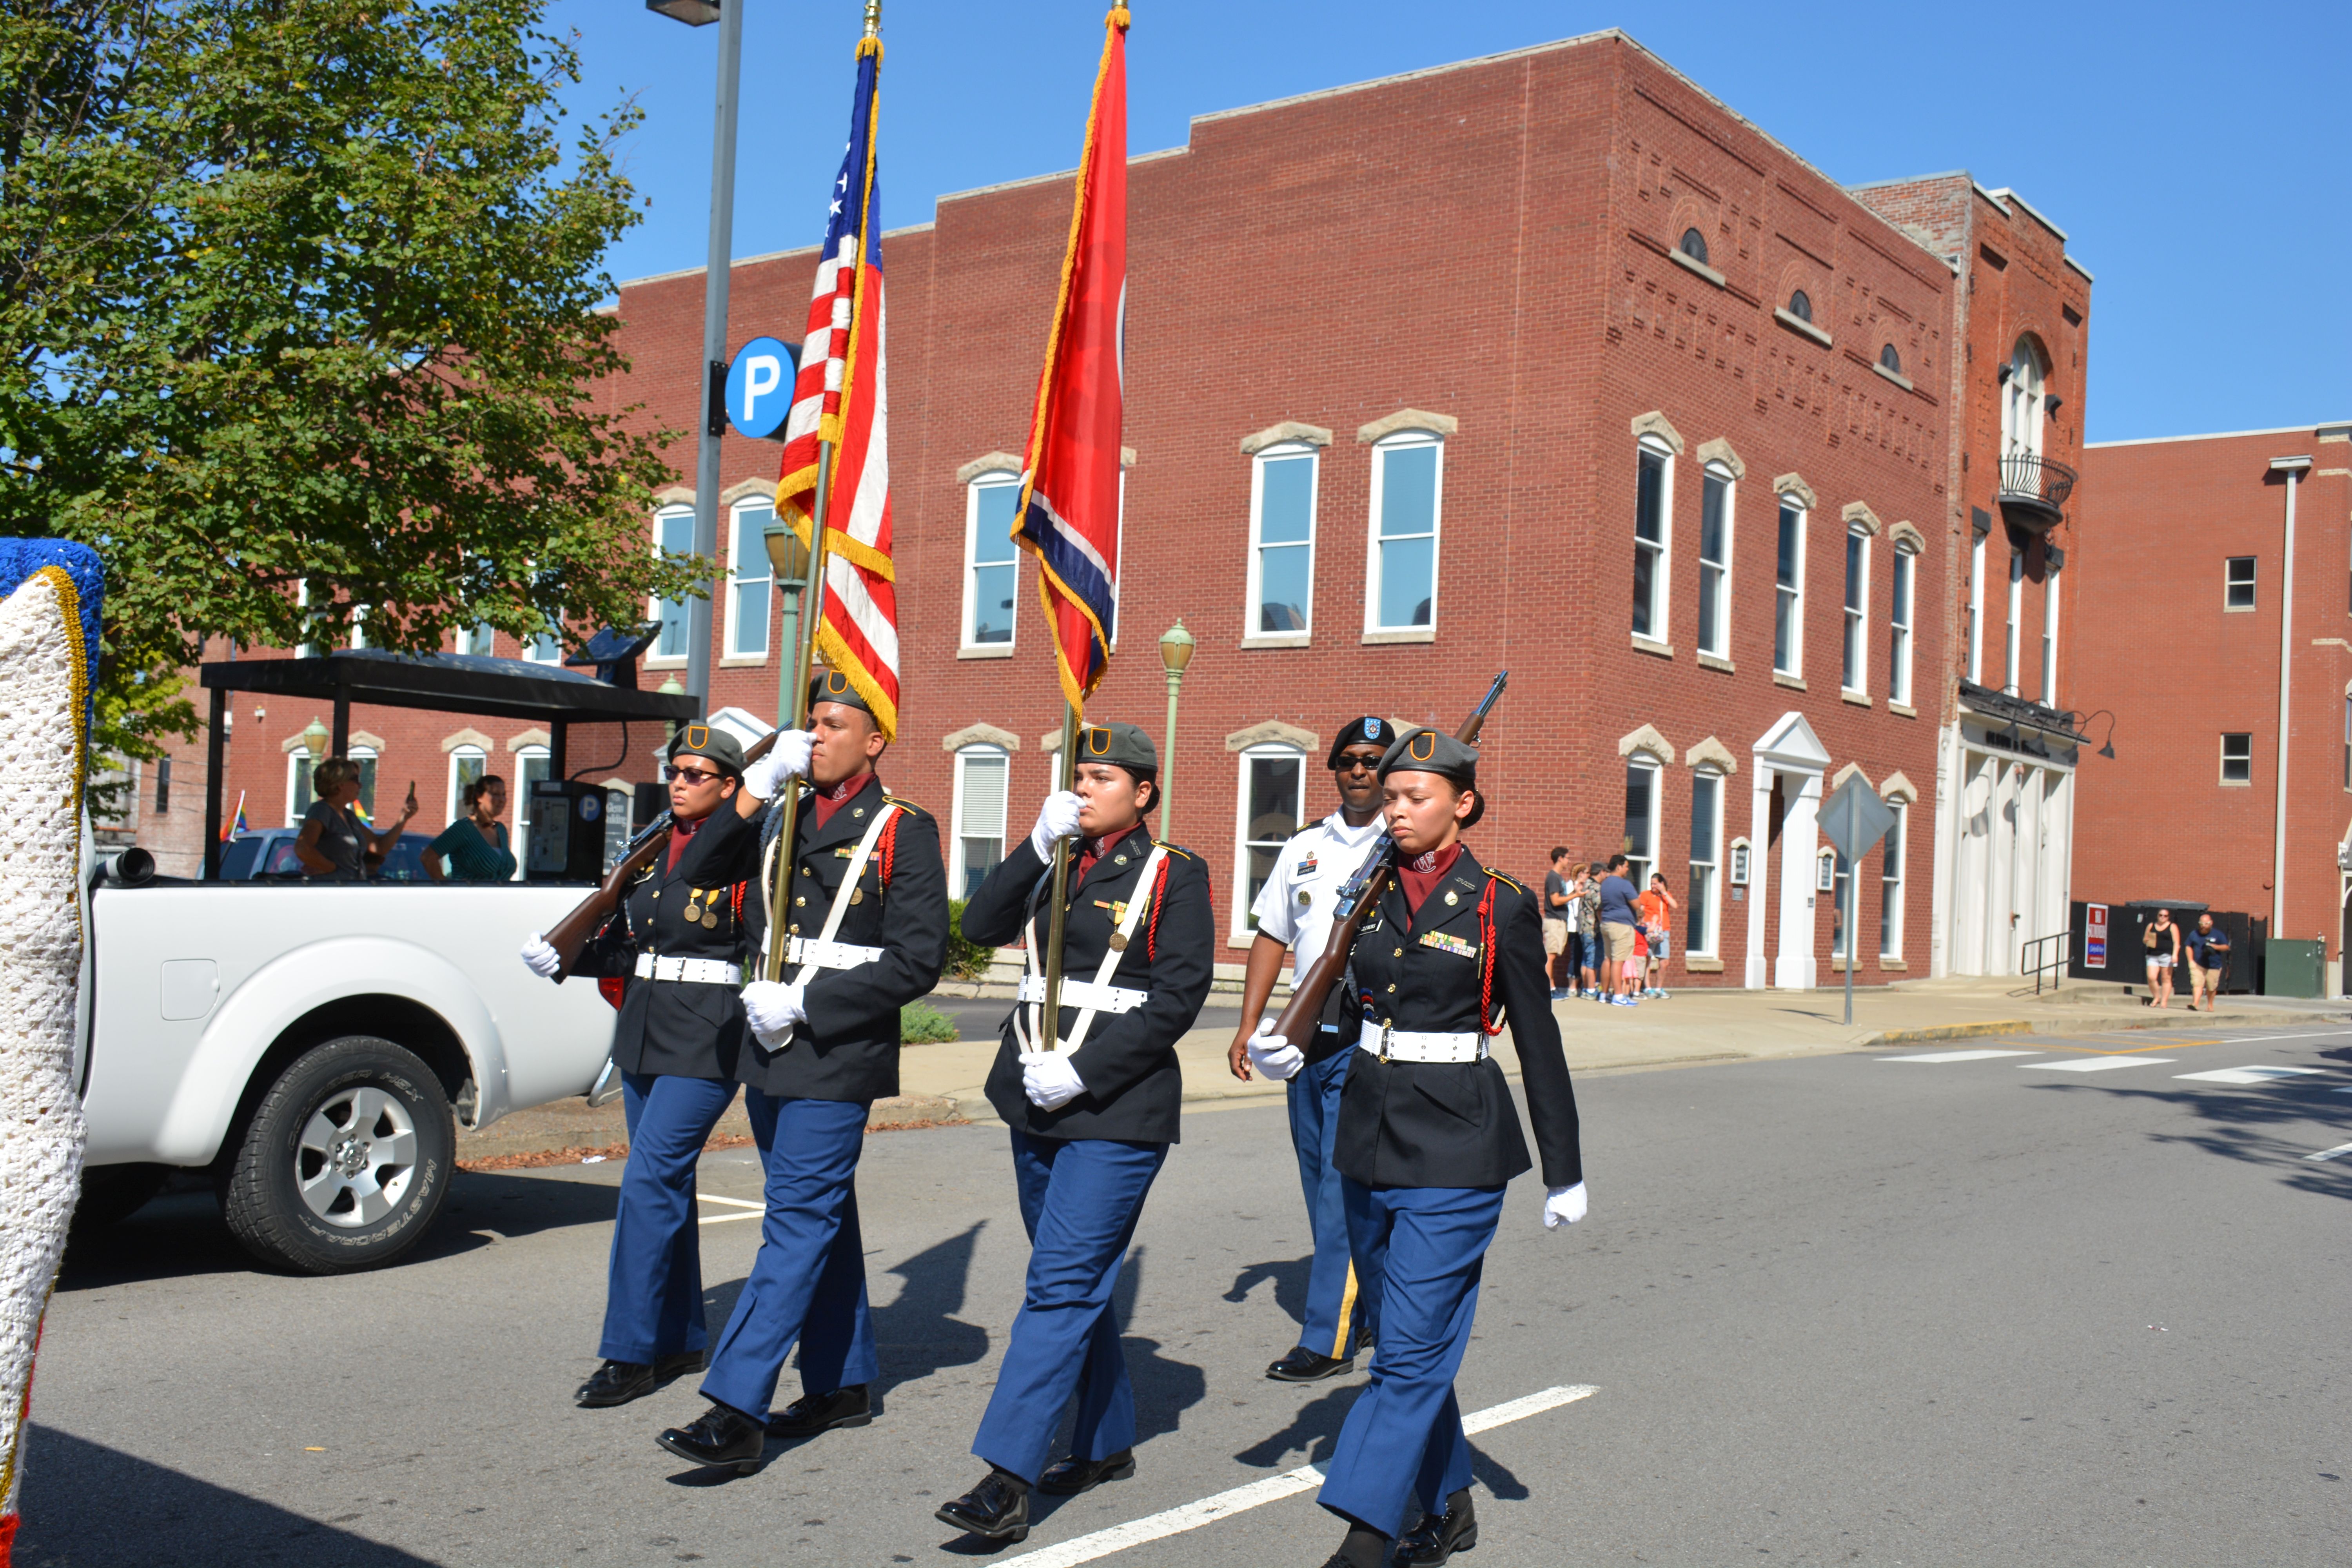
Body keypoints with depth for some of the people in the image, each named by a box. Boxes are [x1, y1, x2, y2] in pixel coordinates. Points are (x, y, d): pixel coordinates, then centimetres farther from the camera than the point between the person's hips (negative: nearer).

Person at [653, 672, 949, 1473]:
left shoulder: (903, 832, -8)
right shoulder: (785, 818, 13)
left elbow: (917, 960, -13)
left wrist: (807, 1005, -17)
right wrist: (761, 994, 0)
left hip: (839, 1058, -7)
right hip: (771, 1049, 8)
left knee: (799, 1221, -8)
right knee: (821, 1216, 15)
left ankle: (737, 1413, -9)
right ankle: (842, 1385, 27)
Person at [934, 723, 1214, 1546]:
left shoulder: (1174, 874, -4)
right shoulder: (1055, 863, 13)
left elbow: (1179, 995, -11)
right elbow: (982, 926, 0)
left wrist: (1083, 1071, -17)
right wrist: (1039, 844, -11)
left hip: (1119, 1105, -7)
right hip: (1038, 1100, 7)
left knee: (1062, 1283, -11)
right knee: (1076, 1280, 14)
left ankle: (1007, 1478, -12)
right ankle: (1108, 1444, 28)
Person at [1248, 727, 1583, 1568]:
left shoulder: (1499, 906, -7)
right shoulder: (1370, 893, 7)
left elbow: (1538, 1043, -3)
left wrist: (1564, 1173, 0)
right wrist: (1298, 1051, -8)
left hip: (1455, 1150, -6)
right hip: (1372, 1136, 6)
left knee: (1411, 1348, -8)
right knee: (1409, 1338, 15)